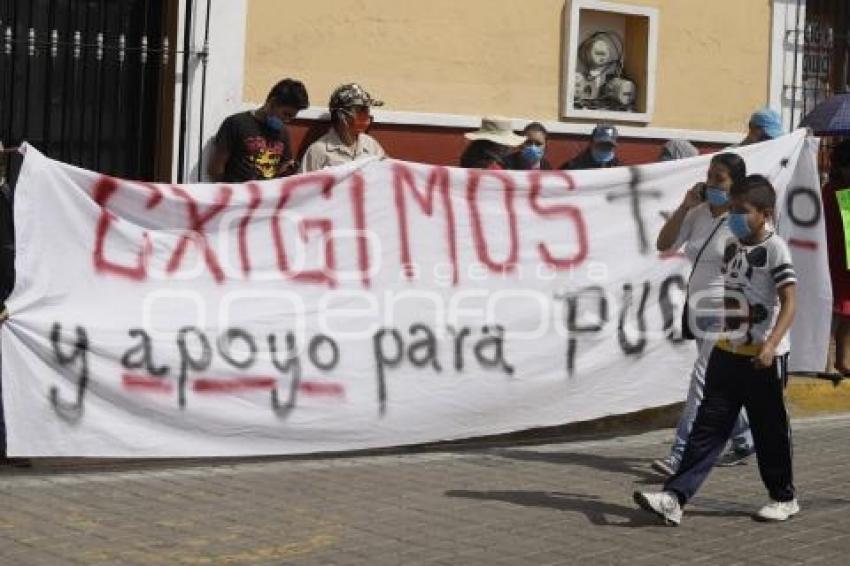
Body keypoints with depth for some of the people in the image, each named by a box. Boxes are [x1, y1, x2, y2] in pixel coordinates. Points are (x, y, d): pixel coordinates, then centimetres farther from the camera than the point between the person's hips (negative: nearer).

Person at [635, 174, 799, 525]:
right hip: (727, 352, 7)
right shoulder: (732, 247, 10)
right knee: (708, 427, 1)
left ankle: (785, 499, 24)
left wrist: (770, 345, -28)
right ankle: (674, 497, -5)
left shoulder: (774, 249, -12)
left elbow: (789, 301, -18)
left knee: (770, 431, 6)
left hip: (763, 358, -6)